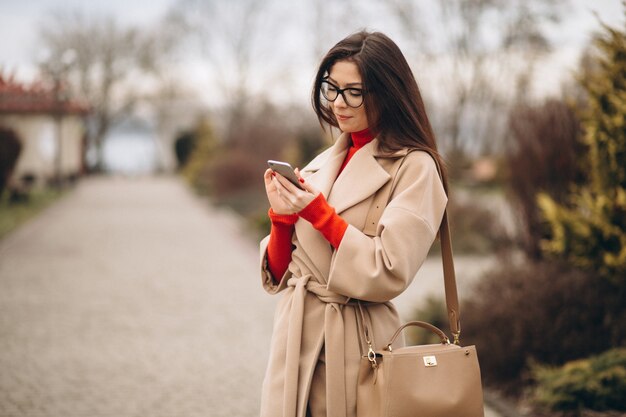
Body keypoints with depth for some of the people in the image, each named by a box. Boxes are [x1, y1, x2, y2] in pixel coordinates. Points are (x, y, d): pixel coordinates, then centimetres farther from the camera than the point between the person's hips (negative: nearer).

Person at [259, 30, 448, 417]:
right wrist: (282, 216, -9)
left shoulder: (414, 168, -8)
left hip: (355, 348, -5)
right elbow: (279, 274, 9)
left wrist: (318, 212, -16)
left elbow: (388, 274, -17)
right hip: (293, 341, 6)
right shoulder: (321, 164, 10)